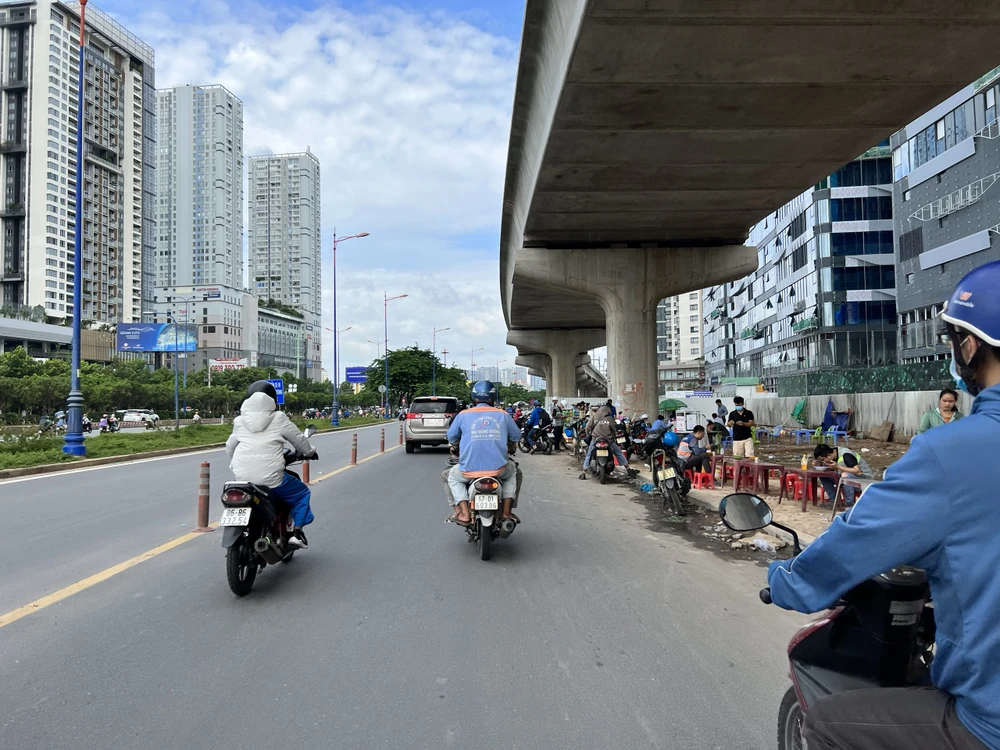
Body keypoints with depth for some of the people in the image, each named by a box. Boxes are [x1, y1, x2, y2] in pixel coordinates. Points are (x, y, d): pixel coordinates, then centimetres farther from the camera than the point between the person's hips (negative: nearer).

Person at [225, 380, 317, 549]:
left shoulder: (240, 421, 11)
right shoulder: (278, 418, -1)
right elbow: (299, 440, 8)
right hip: (270, 478, -4)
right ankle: (296, 533, 6)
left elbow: (230, 447, 21)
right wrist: (310, 451, 29)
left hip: (242, 477, 5)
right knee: (301, 493, 18)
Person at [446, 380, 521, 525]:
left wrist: (455, 448, 36)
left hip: (470, 469, -1)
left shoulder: (463, 415, 2)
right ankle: (507, 511, 22)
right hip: (498, 468, 1)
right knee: (512, 470, 34)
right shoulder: (503, 415, 5)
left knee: (453, 477, 31)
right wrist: (511, 448, 37)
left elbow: (452, 436, 13)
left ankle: (464, 513, 11)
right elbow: (516, 436, 15)